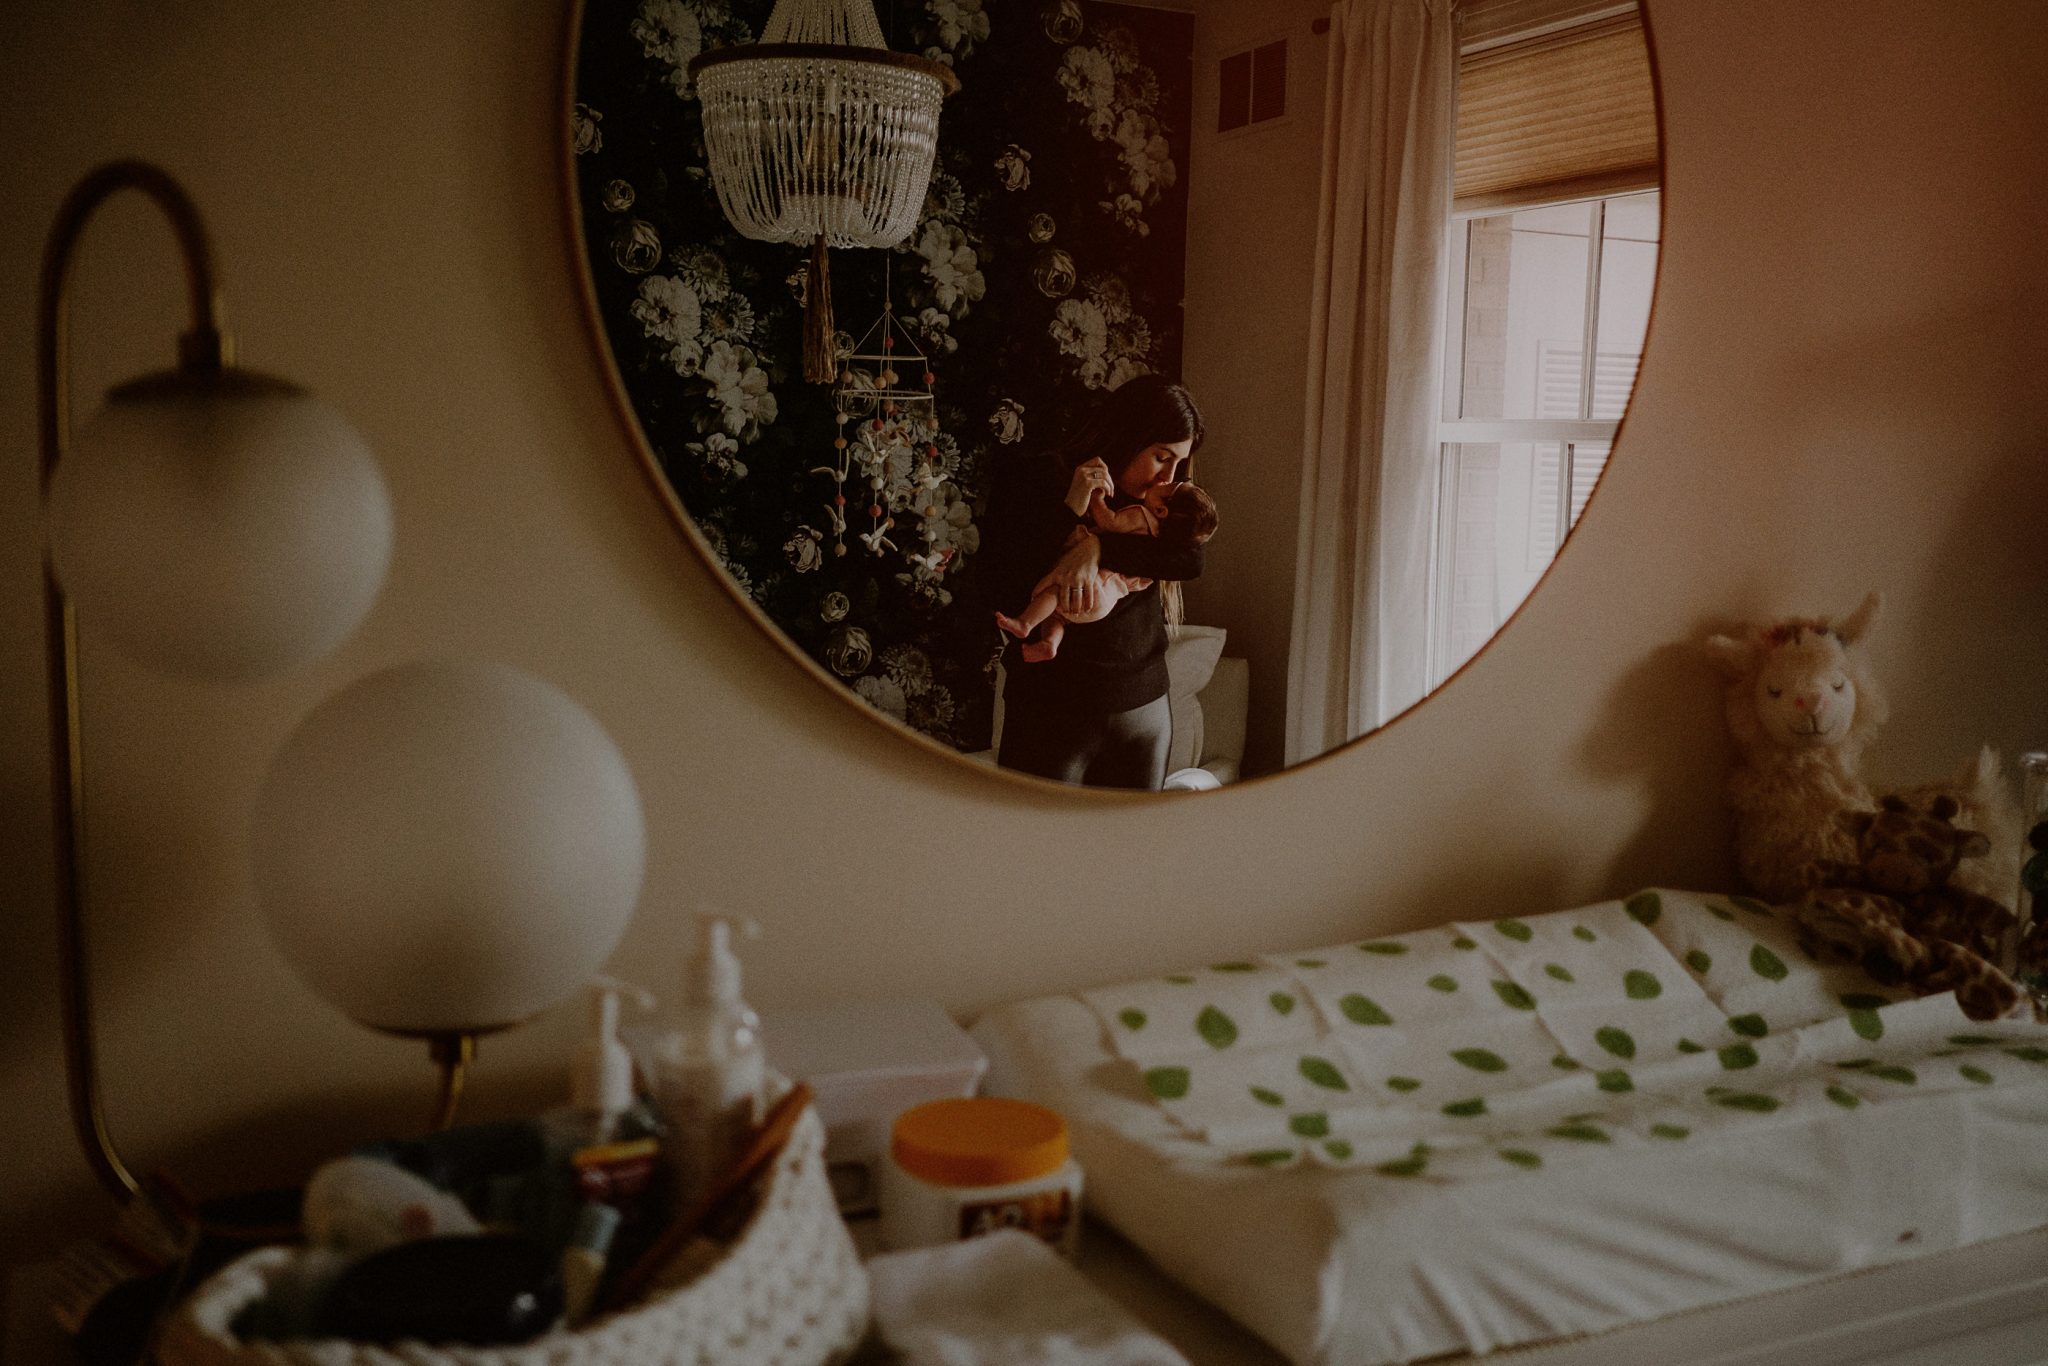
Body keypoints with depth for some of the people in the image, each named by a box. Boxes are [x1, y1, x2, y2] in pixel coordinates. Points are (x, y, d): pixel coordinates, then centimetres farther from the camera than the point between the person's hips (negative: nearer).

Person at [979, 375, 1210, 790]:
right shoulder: (1032, 480, -5)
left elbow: (1192, 559, -11)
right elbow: (996, 584, -15)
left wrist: (1097, 548, -23)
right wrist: (1070, 515, -20)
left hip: (1142, 711, 5)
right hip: (1050, 713, -4)